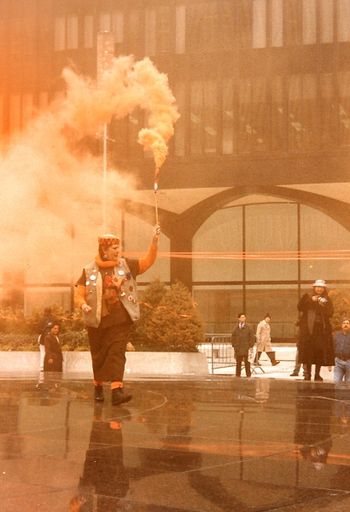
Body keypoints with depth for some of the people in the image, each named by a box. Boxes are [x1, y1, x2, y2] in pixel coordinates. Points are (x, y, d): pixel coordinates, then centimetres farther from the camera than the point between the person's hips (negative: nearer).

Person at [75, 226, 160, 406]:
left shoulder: (125, 266, 7)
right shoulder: (89, 271, 3)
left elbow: (147, 261, -1)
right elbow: (79, 296, 3)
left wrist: (154, 242, -15)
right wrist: (83, 305, -19)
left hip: (120, 320, 0)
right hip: (97, 321, 0)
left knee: (117, 354, -12)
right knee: (99, 356, 11)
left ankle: (117, 390, -23)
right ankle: (98, 387, 33)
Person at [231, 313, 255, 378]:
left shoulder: (248, 328, 3)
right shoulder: (236, 328, 9)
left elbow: (252, 338, 3)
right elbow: (232, 337, 14)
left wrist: (251, 346, -4)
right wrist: (234, 345, 4)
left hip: (246, 348, -2)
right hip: (238, 349, 2)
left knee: (247, 362, -4)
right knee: (238, 362, 4)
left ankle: (248, 375, 1)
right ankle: (238, 374, 9)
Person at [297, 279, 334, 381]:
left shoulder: (327, 299, 15)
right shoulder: (307, 297, 10)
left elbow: (330, 313, 6)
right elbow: (300, 307, -3)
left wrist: (323, 305, -10)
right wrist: (311, 300, -11)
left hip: (322, 328, 2)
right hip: (308, 328, -2)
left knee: (320, 352, -4)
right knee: (307, 350, -9)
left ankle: (317, 374, 4)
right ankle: (307, 374, -6)